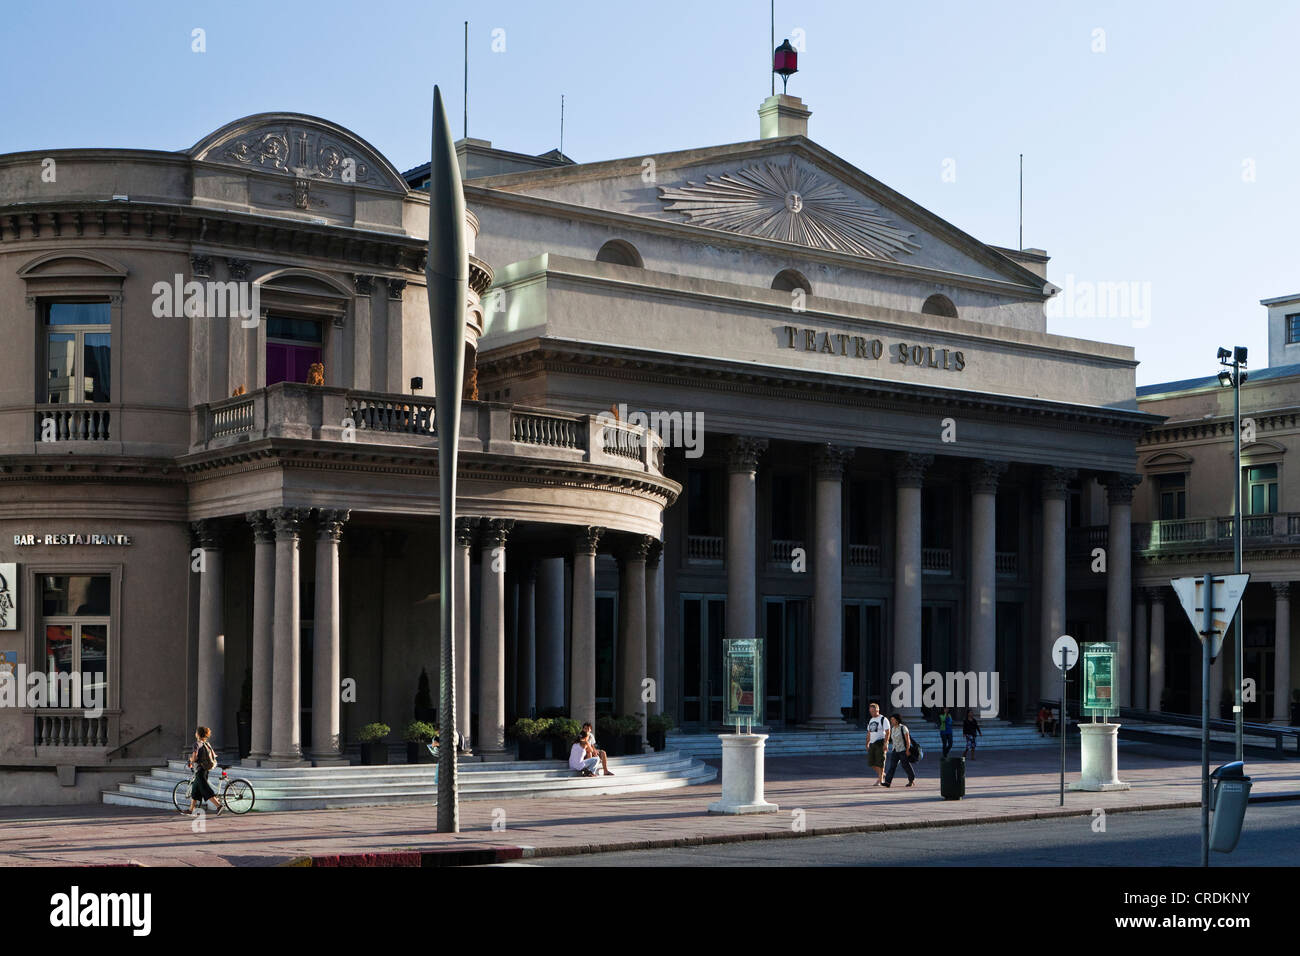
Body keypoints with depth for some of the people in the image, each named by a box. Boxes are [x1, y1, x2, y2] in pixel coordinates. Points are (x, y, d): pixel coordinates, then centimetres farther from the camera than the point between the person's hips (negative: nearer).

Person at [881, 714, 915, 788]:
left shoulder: (903, 728, -12)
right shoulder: (892, 728, 8)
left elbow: (908, 740, -13)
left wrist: (907, 750, -17)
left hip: (903, 750, -6)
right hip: (895, 750, 6)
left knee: (906, 765, 4)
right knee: (892, 766, -5)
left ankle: (911, 780, 24)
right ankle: (887, 782, -13)